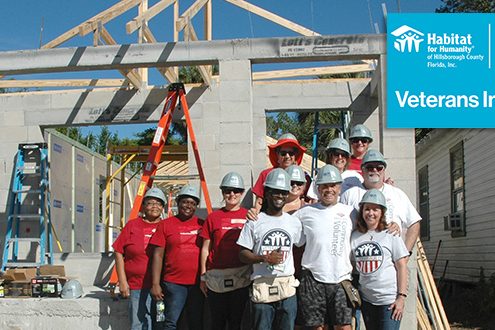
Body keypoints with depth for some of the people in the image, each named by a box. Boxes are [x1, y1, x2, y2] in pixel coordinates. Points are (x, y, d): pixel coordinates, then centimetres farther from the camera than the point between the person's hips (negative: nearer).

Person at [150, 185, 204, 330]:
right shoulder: (166, 224, 3)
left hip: (198, 283, 3)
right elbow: (158, 255, 0)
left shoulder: (202, 225, 9)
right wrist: (155, 284, -6)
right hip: (174, 283, -2)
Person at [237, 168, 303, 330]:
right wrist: (265, 258, -15)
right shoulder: (254, 222, 0)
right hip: (262, 286, -3)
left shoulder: (294, 222, 10)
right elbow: (242, 254, 0)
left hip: (288, 286, 3)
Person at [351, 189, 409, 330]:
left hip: (389, 300, -4)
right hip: (366, 300, 4)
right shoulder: (355, 236, 6)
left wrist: (401, 297, -9)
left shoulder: (391, 235, -4)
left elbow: (402, 267, -4)